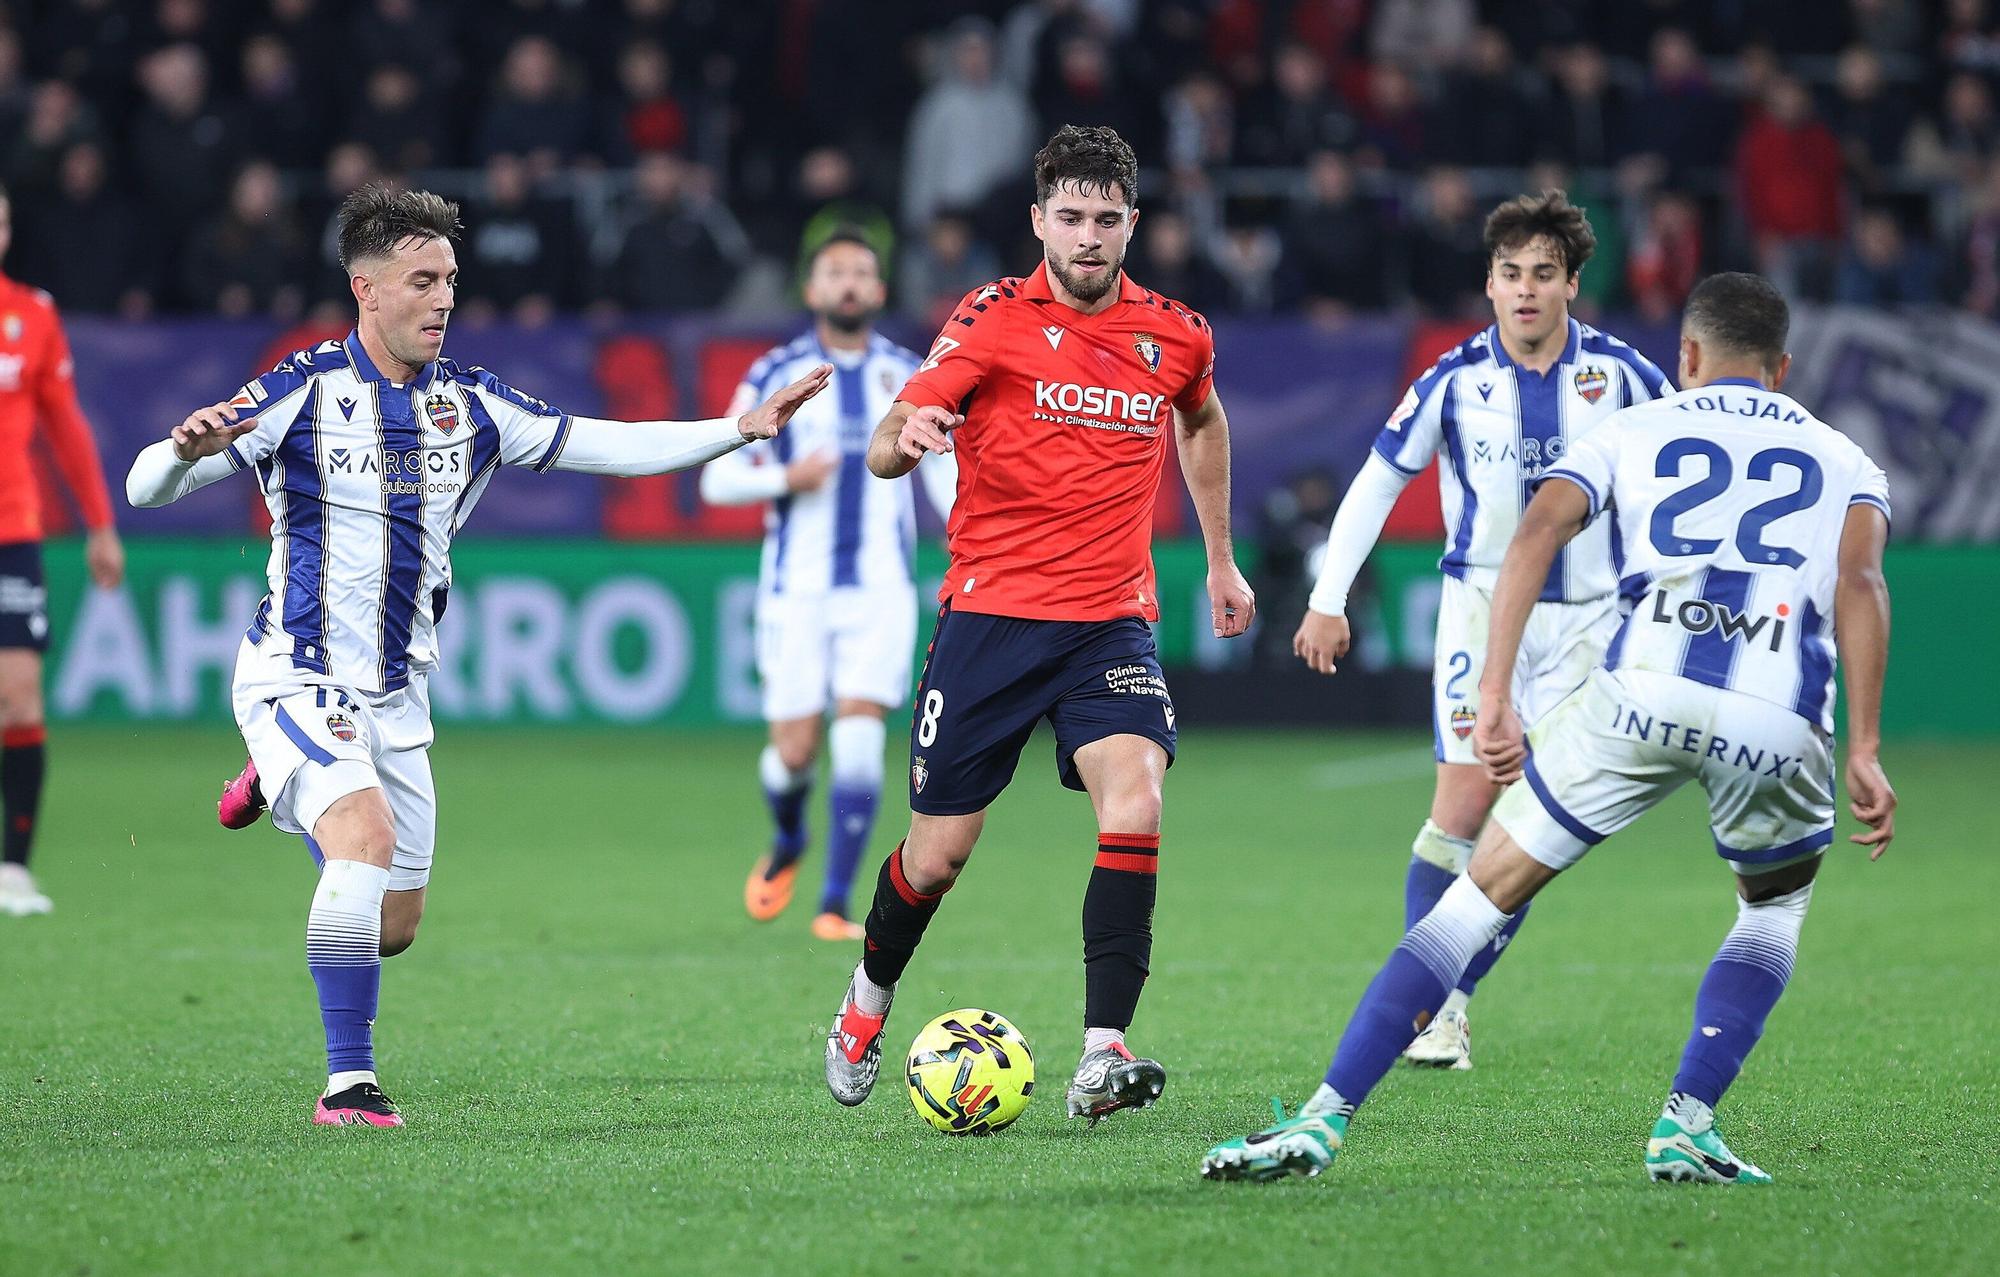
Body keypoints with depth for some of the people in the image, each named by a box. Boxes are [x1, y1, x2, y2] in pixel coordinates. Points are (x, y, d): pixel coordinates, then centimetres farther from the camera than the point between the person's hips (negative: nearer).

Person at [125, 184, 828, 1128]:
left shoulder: (471, 403, 3)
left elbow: (606, 445, 5)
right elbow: (147, 486, -16)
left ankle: (280, 795, 42)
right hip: (300, 680, -6)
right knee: (369, 838, -31)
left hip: (398, 696, 6)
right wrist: (188, 447, -40)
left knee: (393, 930, 11)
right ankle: (347, 1085, -23)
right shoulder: (306, 392, -13)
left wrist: (744, 427, -4)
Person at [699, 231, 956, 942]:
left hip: (880, 589, 0)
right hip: (796, 588, 0)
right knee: (795, 747, -2)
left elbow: (947, 475, 13)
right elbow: (717, 478, 3)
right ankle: (787, 842, 33)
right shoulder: (774, 377, 2)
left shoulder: (911, 379, 7)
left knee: (859, 740, -13)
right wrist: (786, 478, -15)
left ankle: (835, 905, -7)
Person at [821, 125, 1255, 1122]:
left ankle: (1103, 1057, -26)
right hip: (990, 614, -2)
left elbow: (1203, 422, 29)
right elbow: (885, 449, -11)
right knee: (935, 856, 3)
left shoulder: (1176, 337, 5)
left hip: (1111, 620, 2)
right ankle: (870, 995, 35)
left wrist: (1220, 559, 30)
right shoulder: (995, 319, -5)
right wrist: (905, 436, -35)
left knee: (1135, 805, -24)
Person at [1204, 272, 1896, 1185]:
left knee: (1485, 895, 10)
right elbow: (1859, 580, 6)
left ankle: (1323, 1120, 3)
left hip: (1640, 691, -1)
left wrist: (1494, 695, 1)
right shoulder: (1843, 459, 27)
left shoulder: (1634, 430, 26)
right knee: (1777, 906, 31)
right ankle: (1686, 1126, 14)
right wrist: (1863, 750, 1)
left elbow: (1536, 533, 6)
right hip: (1777, 722, 1)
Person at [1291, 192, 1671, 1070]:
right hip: (1482, 606, -1)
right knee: (1467, 798, -11)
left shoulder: (1617, 372, -6)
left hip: (1584, 617, 1)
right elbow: (1378, 479, 1)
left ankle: (1454, 999, 5)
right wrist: (1328, 599, -3)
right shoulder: (1457, 378, -7)